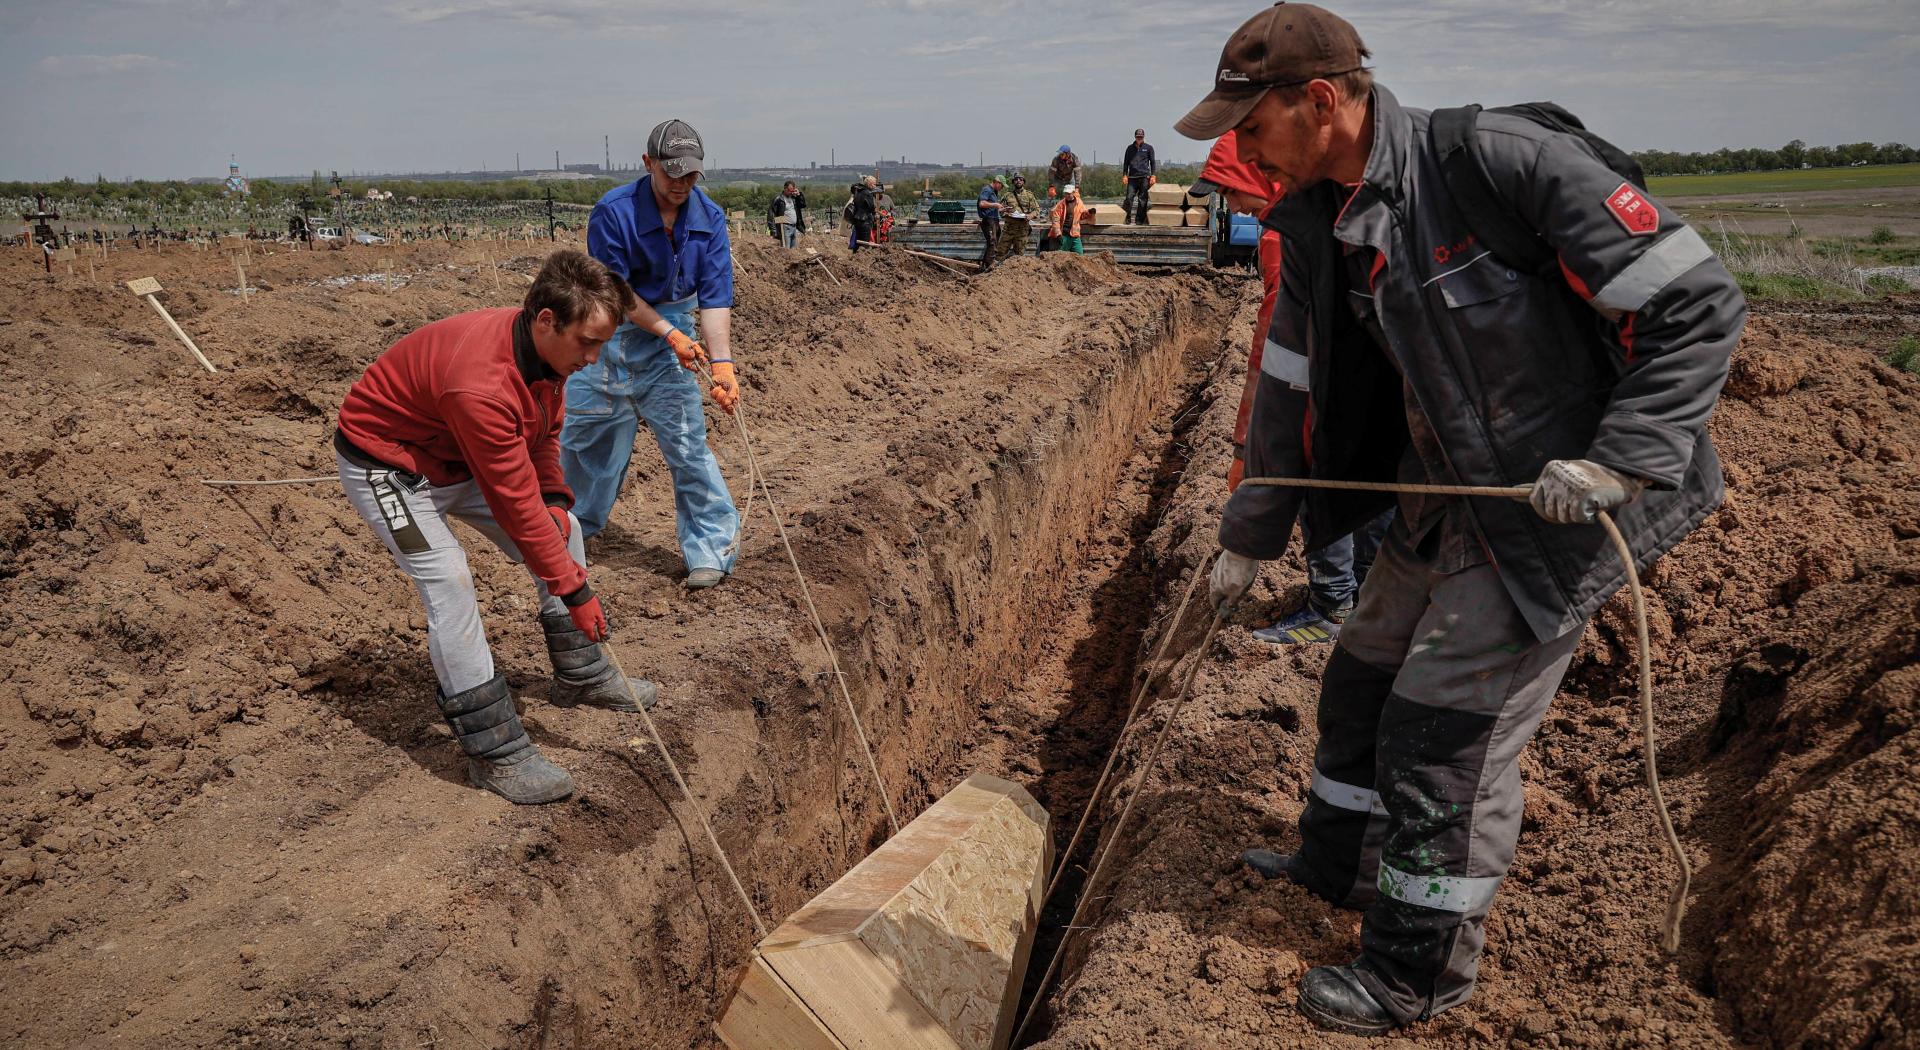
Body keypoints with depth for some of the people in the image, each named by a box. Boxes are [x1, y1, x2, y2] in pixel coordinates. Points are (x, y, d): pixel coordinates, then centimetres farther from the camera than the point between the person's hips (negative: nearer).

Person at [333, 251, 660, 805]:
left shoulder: (546, 347, -13)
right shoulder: (481, 383, -39)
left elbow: (546, 430, 7)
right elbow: (516, 505, -34)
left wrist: (556, 498, -9)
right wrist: (575, 590, -27)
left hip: (462, 457, 9)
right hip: (386, 463, -9)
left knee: (563, 531, 7)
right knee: (449, 583, -22)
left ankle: (582, 675, 22)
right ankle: (497, 753, -13)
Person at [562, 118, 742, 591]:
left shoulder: (709, 218, -10)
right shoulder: (613, 212, -18)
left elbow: (715, 297, -14)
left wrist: (722, 362, -27)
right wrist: (670, 333, -22)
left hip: (670, 336, 1)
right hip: (607, 335, 0)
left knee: (688, 444, -7)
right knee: (584, 436, 12)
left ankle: (712, 551, -1)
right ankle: (576, 524, 37)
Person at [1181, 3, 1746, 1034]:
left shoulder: (1507, 161, -25)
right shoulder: (1315, 222, -2)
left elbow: (1699, 305, -21)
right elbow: (1291, 389, 9)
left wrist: (1621, 460, -29)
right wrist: (1247, 538, 14)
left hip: (1563, 507, -8)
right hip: (1451, 494, 8)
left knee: (1447, 728, -2)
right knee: (1363, 676, 19)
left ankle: (1422, 971, 19)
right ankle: (1338, 862, 44)